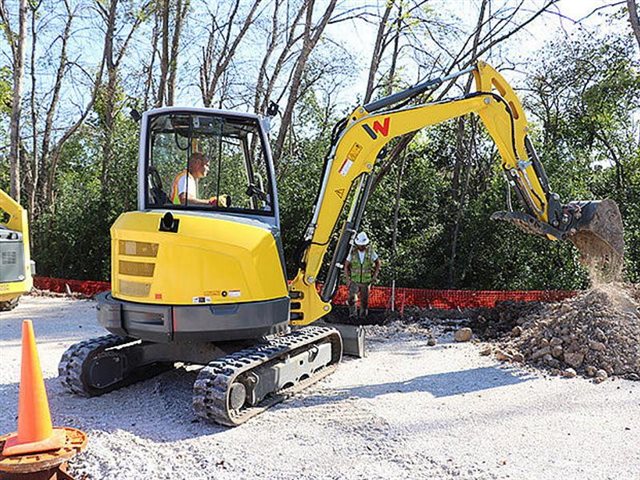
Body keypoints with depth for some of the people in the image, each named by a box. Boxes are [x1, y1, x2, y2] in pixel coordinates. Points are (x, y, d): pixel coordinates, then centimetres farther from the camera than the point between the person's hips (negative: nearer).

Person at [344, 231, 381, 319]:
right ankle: (352, 314, 6)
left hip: (366, 281, 0)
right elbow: (346, 266, 0)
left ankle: (363, 316, 28)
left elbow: (378, 263, 6)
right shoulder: (352, 252, -11)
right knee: (352, 297, -14)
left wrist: (375, 275, -3)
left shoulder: (370, 252, -10)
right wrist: (348, 279, -5)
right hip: (354, 281, 0)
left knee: (364, 300, 8)